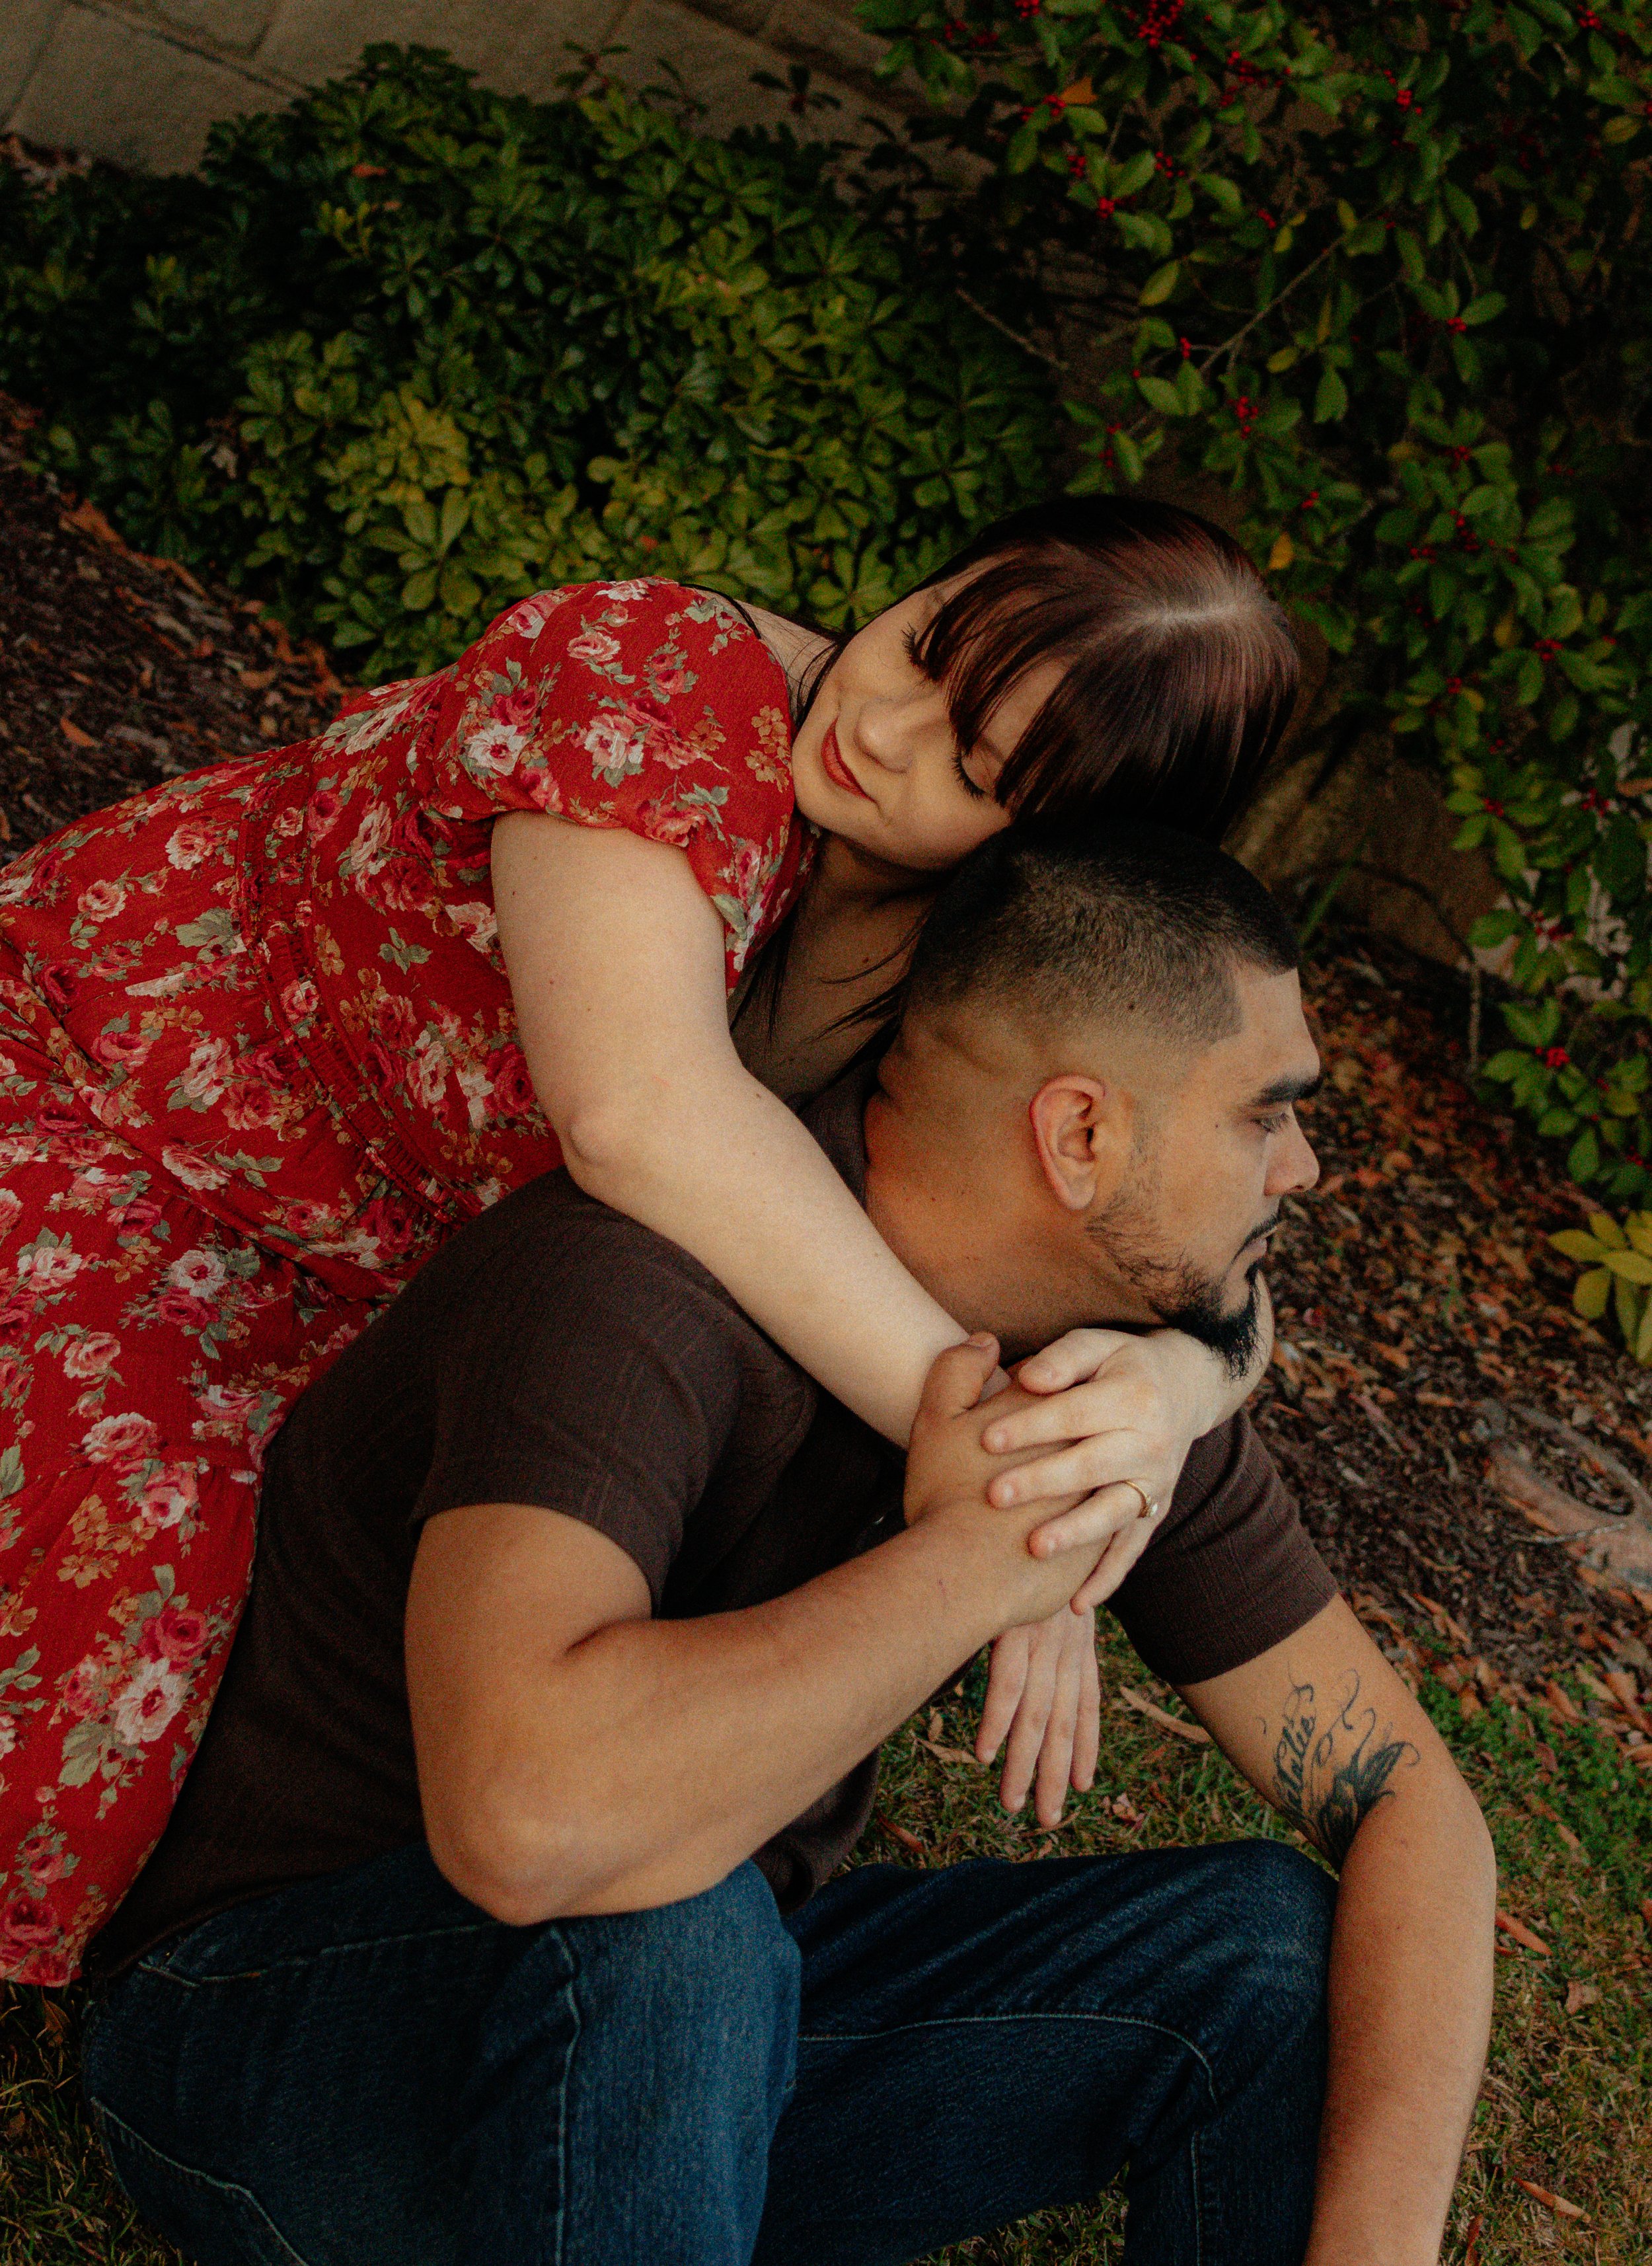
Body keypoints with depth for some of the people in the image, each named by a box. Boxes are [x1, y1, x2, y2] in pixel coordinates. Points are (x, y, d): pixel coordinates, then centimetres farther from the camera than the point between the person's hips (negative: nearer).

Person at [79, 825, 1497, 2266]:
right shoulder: (637, 1293, -31)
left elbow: (1410, 1803, -5)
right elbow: (525, 1815, -49)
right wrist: (967, 1560, -34)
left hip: (692, 2044, 6)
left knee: (1277, 1954, -10)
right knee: (659, 1920, -39)